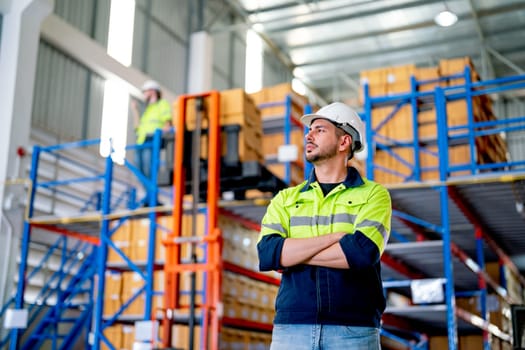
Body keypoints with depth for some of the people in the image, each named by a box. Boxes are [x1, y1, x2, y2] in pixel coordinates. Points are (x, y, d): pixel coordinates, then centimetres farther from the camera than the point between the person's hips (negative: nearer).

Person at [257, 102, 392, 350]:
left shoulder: (372, 195, 5)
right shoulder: (285, 199, 14)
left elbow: (364, 252, -14)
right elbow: (266, 254, -4)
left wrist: (292, 254, -5)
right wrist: (337, 235, -9)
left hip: (354, 330, -2)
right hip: (291, 328, 2)